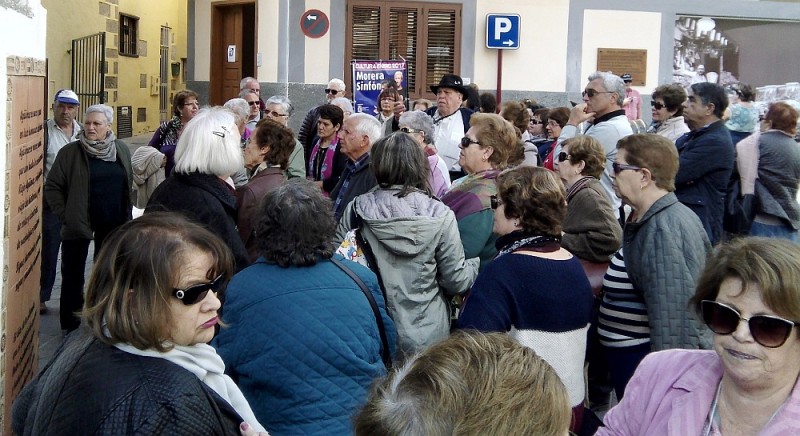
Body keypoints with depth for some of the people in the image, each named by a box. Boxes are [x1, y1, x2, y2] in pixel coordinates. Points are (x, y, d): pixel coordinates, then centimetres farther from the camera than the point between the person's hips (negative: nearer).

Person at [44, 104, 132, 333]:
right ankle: (68, 318, 12)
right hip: (79, 223, -3)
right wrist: (64, 215, -9)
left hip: (113, 223, 4)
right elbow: (52, 187, -4)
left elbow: (128, 183, 13)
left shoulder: (121, 150, 3)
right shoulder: (70, 152, -8)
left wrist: (126, 215, 9)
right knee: (73, 271, 3)